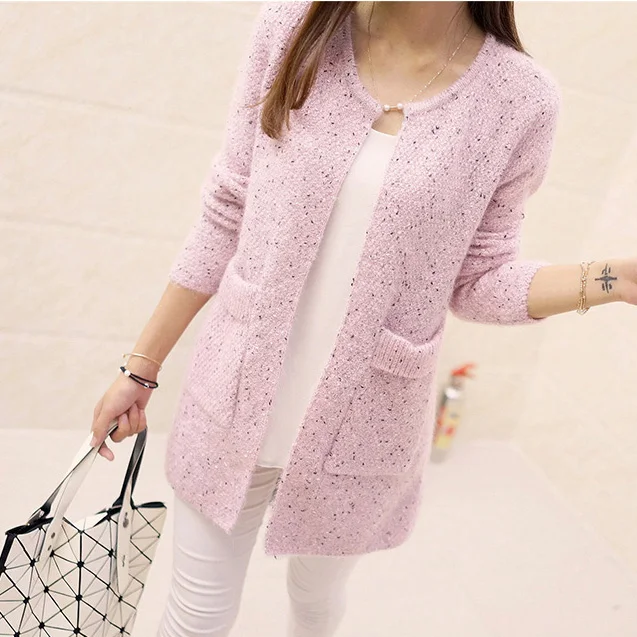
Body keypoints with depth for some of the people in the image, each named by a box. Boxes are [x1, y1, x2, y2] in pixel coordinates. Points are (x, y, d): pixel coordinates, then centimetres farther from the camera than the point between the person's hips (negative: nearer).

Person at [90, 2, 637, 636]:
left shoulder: (521, 98, -8)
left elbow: (476, 280, 0)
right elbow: (225, 216, -2)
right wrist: (141, 367, 3)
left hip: (359, 430, 0)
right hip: (233, 399, 1)